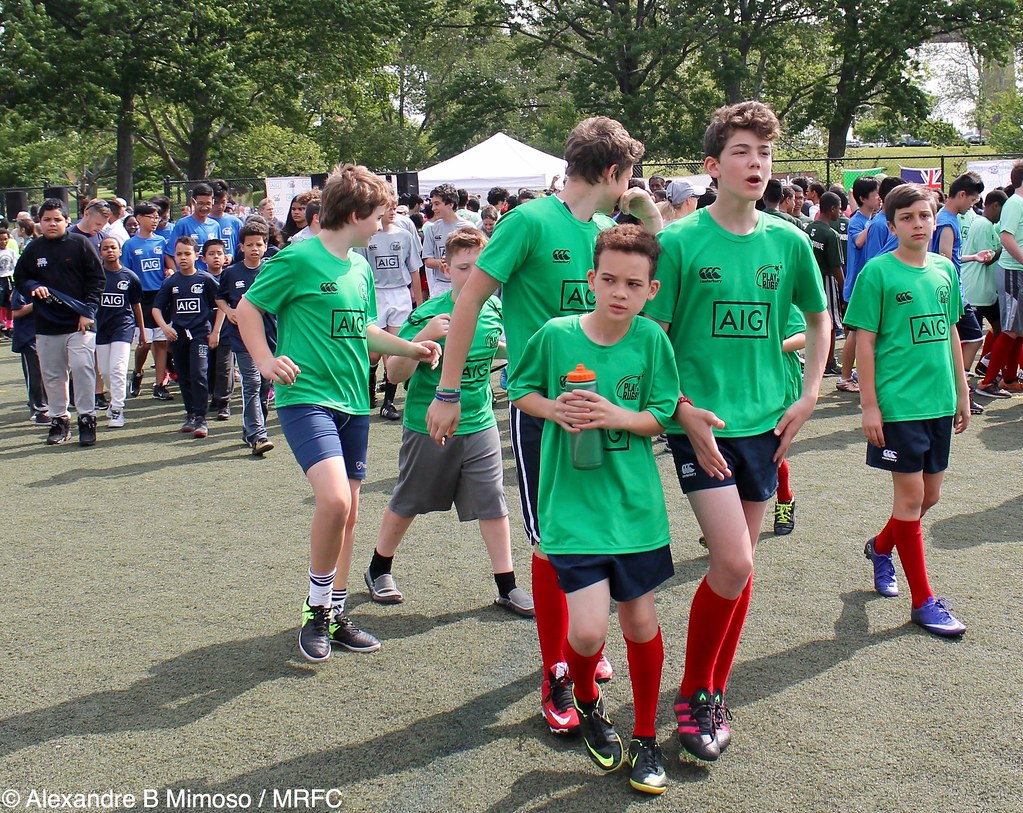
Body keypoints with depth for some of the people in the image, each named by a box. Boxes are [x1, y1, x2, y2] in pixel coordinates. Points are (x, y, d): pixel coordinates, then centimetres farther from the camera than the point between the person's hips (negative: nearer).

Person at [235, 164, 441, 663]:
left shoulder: (361, 267, 14)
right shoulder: (298, 258, -9)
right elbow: (247, 309, -3)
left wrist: (411, 348, 14)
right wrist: (265, 360, -16)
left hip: (353, 402, 8)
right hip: (307, 398, -8)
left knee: (348, 512, 11)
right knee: (333, 498, -24)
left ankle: (336, 617, 24)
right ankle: (317, 610, -2)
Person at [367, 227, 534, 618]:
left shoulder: (494, 308, -2)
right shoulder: (427, 313, -16)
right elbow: (395, 374, -20)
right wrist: (423, 336, -33)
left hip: (479, 424, 3)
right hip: (427, 425, -3)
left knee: (492, 504, 2)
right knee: (407, 503, 13)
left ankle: (507, 585, 14)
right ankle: (379, 570, 34)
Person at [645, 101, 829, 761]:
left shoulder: (789, 242, 4)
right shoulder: (679, 241, -8)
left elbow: (820, 318, 18)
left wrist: (809, 397, 8)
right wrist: (683, 410, -14)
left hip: (765, 422, 4)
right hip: (702, 423, -4)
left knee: (740, 566, 11)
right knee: (734, 564, -12)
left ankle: (715, 691, 28)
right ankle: (692, 694, 9)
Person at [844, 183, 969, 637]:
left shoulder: (944, 269, 7)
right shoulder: (878, 272, -9)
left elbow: (950, 331, 15)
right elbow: (864, 341, -9)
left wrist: (962, 391, 15)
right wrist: (869, 405, -12)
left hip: (939, 401, 6)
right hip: (898, 403, -6)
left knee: (930, 494, 14)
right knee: (910, 496, 0)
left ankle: (881, 547, 41)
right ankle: (923, 602, 10)